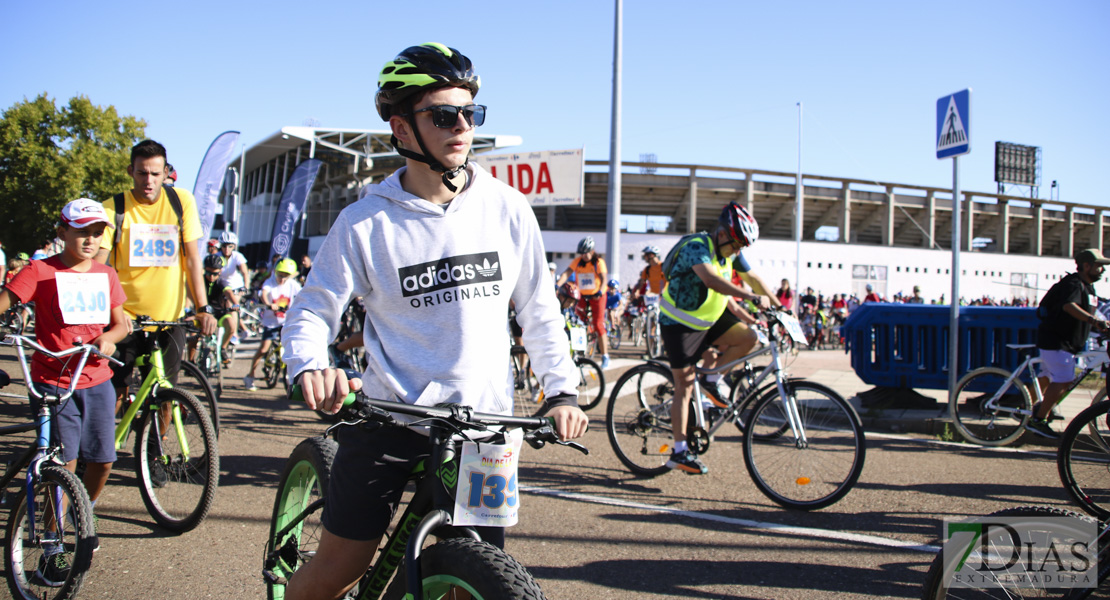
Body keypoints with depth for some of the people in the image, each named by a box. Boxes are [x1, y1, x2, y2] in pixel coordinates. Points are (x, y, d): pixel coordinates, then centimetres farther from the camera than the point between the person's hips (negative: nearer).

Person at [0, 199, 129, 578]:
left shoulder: (106, 276, 9)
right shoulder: (42, 272, -6)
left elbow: (120, 322, 14)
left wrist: (108, 337, -8)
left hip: (97, 380, 5)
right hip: (53, 381, -4)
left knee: (102, 460, 7)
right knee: (63, 465, -7)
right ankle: (51, 551, 4)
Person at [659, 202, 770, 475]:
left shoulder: (731, 252, -1)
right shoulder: (696, 246, -26)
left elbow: (752, 277, 8)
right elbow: (711, 280, -42)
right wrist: (754, 298, -46)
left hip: (710, 319, 7)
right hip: (680, 324, -7)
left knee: (749, 338, -14)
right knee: (684, 386, -5)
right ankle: (680, 451, 2)